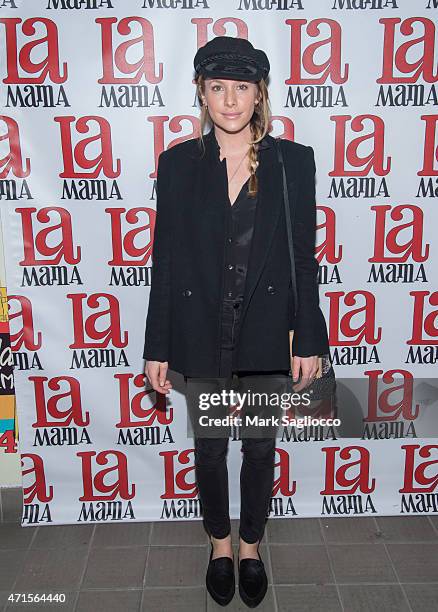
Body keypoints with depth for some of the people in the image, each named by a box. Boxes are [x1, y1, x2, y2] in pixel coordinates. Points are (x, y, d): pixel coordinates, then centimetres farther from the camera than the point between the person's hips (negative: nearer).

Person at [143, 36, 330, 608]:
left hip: (268, 335, 0)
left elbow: (304, 257, -2)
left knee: (260, 450, 16)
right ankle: (221, 545, 42)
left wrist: (308, 339, -4)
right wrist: (157, 347, -2)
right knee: (209, 450, 17)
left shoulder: (293, 161, -4)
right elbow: (165, 260, -2)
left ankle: (251, 546, 41)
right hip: (202, 337, 1)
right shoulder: (178, 162, -3)